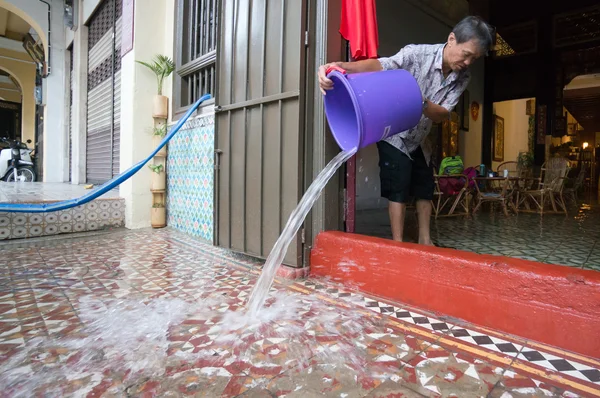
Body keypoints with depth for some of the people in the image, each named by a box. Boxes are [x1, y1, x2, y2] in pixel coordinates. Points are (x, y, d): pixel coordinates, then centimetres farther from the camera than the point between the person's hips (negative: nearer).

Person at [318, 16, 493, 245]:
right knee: (399, 190, -9)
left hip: (420, 140, 6)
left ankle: (425, 241, 24)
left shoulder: (462, 78, -9)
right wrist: (340, 67, -59)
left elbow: (442, 115, -17)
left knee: (425, 189, 10)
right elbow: (380, 65, -40)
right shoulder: (417, 54, -23)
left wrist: (422, 103, -40)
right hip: (395, 136, -6)